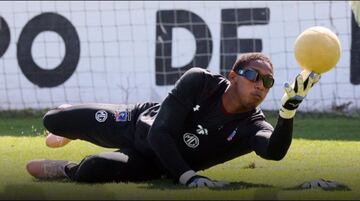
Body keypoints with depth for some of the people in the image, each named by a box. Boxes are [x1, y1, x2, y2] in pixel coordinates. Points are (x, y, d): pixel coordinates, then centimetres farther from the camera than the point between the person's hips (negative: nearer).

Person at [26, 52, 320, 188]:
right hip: (136, 122, 0)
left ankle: (65, 170, 12)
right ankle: (71, 128, 50)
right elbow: (160, 134, -31)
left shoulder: (252, 126, -27)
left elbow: (274, 152, -50)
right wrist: (188, 177, -44)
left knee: (93, 170, -28)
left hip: (152, 163, 0)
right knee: (52, 121, 9)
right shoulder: (200, 82, -28)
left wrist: (289, 111, -66)